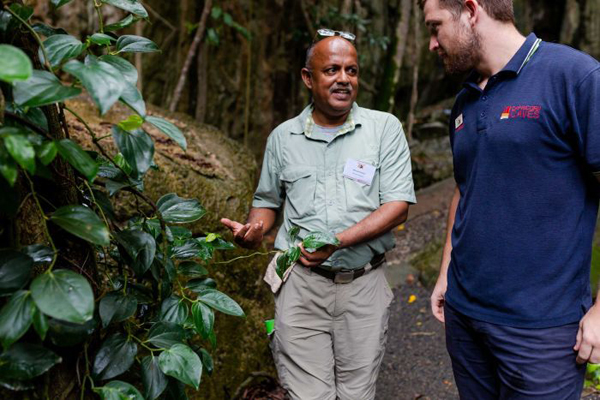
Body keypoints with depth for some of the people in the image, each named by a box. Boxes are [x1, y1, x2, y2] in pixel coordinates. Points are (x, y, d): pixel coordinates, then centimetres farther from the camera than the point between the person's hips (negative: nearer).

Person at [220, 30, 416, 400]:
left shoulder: (385, 128, -1)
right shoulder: (283, 137, 7)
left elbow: (398, 206, -8)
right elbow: (268, 202, 18)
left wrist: (338, 240, -21)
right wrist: (252, 233, -5)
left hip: (363, 286, 0)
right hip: (301, 285, 1)